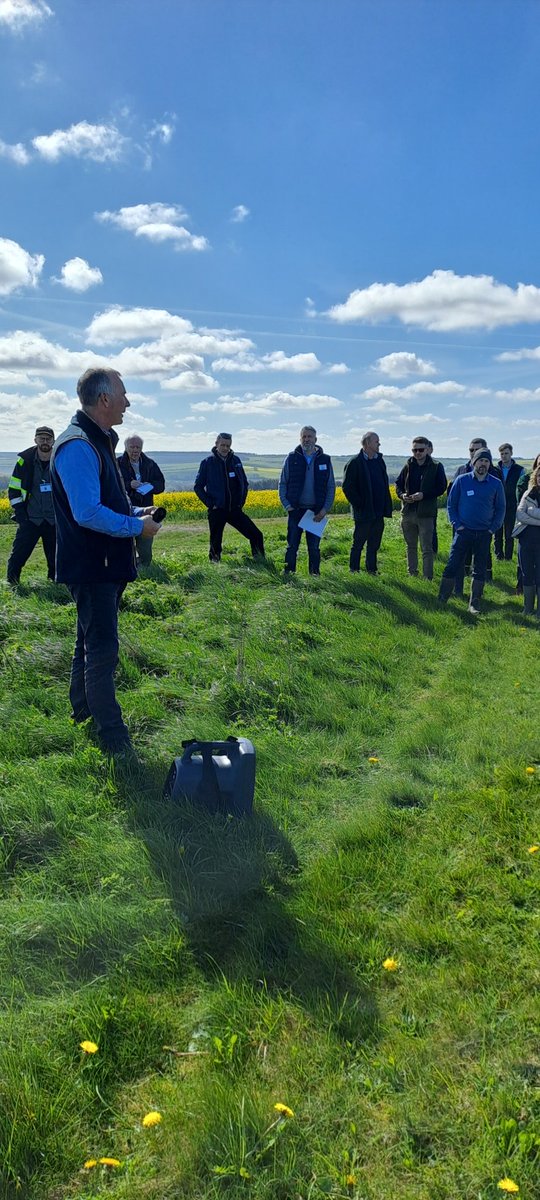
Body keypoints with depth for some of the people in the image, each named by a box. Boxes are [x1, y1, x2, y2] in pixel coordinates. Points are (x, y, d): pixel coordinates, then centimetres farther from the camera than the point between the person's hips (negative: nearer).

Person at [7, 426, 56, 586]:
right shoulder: (25, 461, -3)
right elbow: (13, 489, 4)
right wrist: (19, 512, -5)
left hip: (54, 521, 1)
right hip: (30, 520, -1)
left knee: (55, 557, 8)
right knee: (17, 556, -4)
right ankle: (12, 585, 10)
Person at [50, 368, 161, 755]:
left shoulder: (99, 441, 13)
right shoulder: (78, 447, -21)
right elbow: (88, 513, -27)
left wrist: (137, 513, 7)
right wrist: (137, 527, -17)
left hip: (105, 566, 11)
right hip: (91, 568, -11)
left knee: (92, 643, 22)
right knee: (102, 650, -4)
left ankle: (83, 712, 38)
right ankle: (114, 740, 4)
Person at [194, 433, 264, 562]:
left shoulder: (235, 460, 7)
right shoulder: (208, 462, -3)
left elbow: (244, 483, 16)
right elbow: (198, 486, 0)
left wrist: (242, 501, 5)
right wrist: (210, 503, -8)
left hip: (235, 510, 3)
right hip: (217, 511, -3)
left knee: (256, 535, -3)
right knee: (215, 544, 3)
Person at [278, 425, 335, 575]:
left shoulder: (325, 460, 5)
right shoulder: (292, 458, 3)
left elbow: (331, 487, 7)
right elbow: (282, 483, 6)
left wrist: (325, 509, -4)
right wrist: (286, 505, -6)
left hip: (316, 511, 1)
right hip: (296, 509, -1)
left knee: (314, 546, 8)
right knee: (292, 545, 2)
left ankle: (315, 574, 17)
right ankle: (289, 573, 10)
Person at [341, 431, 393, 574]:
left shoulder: (379, 460, 13)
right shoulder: (355, 463, -9)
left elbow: (385, 483, 20)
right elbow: (347, 487, -12)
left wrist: (386, 506, 11)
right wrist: (358, 504, -14)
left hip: (378, 512, 7)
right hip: (364, 513, -7)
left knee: (374, 544, 12)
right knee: (358, 543, 2)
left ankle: (371, 570, 21)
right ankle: (354, 571, 11)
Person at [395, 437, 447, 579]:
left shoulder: (436, 467, -3)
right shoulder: (408, 466, 7)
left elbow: (441, 487, -6)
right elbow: (398, 483, 14)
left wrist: (424, 495, -18)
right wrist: (402, 495, -6)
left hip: (426, 514, -4)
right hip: (408, 512, 5)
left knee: (427, 549, -4)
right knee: (410, 546, 15)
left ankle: (427, 577, 1)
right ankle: (412, 574, 26)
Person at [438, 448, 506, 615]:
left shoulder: (496, 484, 2)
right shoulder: (461, 481, -1)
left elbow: (500, 508, 10)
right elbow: (451, 504, 5)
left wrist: (493, 528, -1)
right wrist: (457, 525, -5)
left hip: (484, 534, 2)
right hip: (463, 532, -1)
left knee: (480, 570, 6)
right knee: (452, 566, -3)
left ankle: (474, 604, 14)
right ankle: (441, 601, 5)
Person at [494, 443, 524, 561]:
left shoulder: (519, 470, 0)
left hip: (512, 507, -2)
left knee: (509, 534, 2)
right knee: (498, 534, 5)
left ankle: (508, 556, 9)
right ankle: (499, 555, 14)